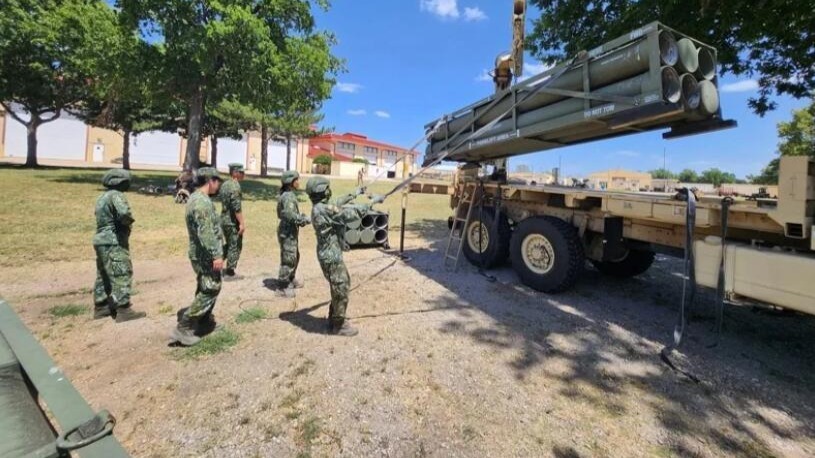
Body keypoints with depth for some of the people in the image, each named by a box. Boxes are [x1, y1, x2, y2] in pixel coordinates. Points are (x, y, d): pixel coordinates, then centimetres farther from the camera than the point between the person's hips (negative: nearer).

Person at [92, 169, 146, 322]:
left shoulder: (102, 197, 16)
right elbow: (124, 213, -32)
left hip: (102, 240, 10)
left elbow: (102, 217, 20)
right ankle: (123, 311, -5)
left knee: (104, 275, 17)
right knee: (122, 275, -7)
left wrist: (124, 221, 5)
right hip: (113, 242, -10)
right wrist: (128, 222, -12)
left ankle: (100, 307, 25)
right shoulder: (116, 195, -15)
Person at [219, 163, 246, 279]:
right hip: (233, 221, -9)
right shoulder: (235, 186, -18)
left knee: (229, 244, 24)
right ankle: (229, 273, 9)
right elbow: (236, 207, -25)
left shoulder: (224, 184, 11)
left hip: (224, 219, 9)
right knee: (235, 247, 2)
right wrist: (242, 223, -22)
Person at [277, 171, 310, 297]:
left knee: (295, 257, 21)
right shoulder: (288, 197, -19)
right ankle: (283, 286, 6)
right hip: (287, 233, -10)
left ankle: (290, 280, 36)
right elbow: (290, 215, -30)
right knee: (288, 259, -4)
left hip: (291, 231, 10)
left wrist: (302, 217, 7)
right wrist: (305, 219, -21)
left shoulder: (290, 195, 12)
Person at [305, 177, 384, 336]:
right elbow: (353, 213, -26)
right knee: (341, 290, 4)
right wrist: (373, 201, -17)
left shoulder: (320, 207, 5)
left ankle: (334, 318, 36)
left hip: (331, 254, 10)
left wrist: (354, 194, 28)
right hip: (331, 257, -10)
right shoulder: (325, 209, -24)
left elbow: (337, 204, 23)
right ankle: (338, 326, 20)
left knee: (344, 284, 23)